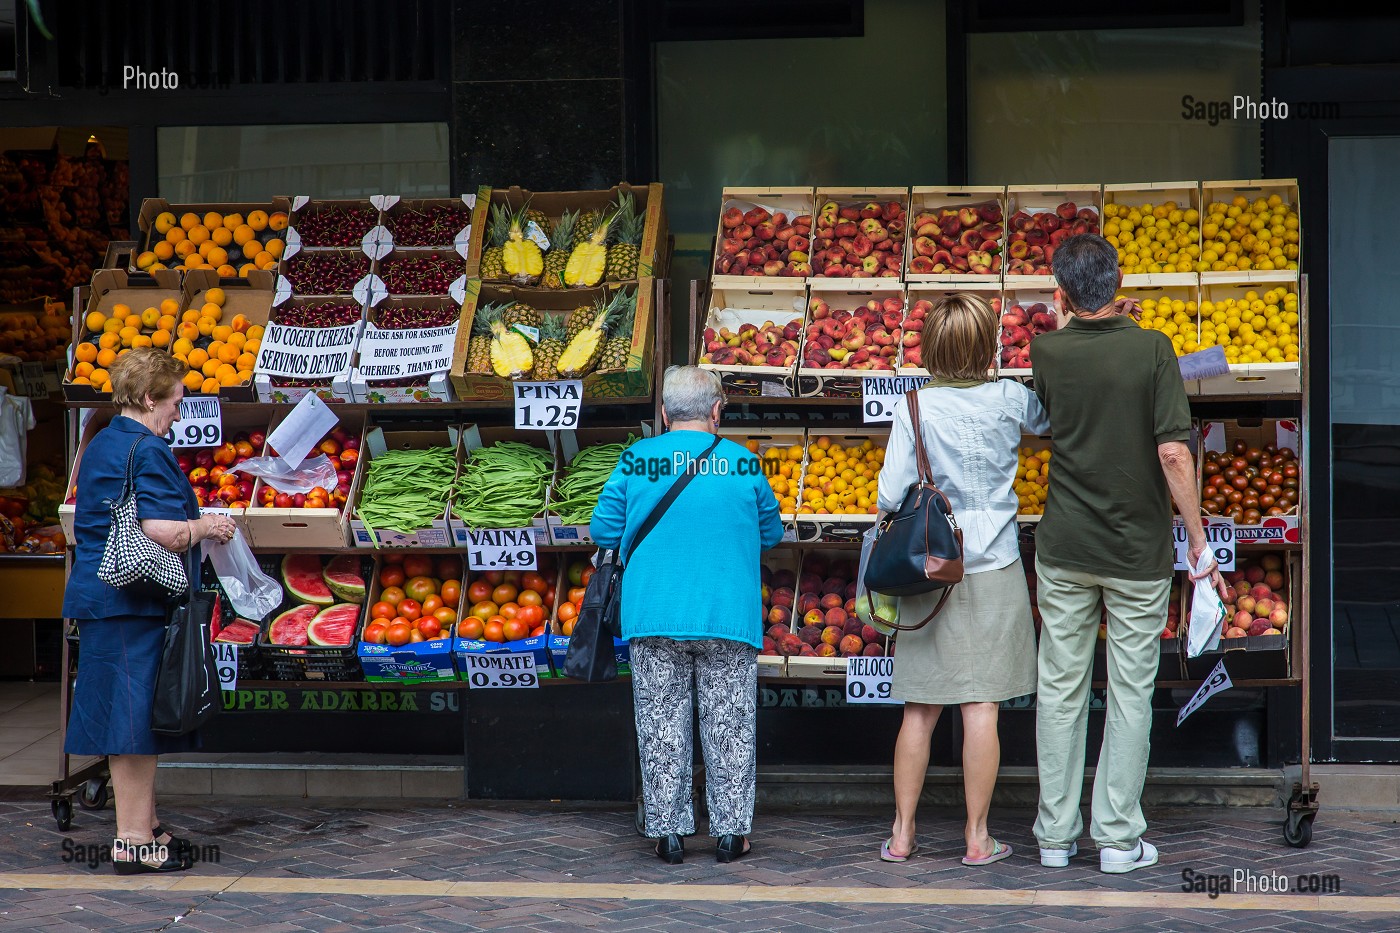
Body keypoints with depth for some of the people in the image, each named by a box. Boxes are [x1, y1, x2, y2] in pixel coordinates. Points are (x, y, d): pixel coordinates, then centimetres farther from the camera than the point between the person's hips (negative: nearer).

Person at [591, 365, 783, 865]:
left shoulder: (636, 460, 0)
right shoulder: (743, 463, 1)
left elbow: (603, 529, 4)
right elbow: (771, 533, 12)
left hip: (653, 617, 0)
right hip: (730, 617, 0)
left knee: (661, 725, 7)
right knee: (729, 725, 7)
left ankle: (668, 830, 9)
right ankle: (730, 831, 10)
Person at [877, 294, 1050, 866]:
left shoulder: (915, 408, -7)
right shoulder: (1010, 401, -3)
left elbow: (890, 496, -10)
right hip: (993, 571, 0)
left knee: (920, 710, 8)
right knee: (982, 706, 2)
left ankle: (902, 834, 12)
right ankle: (978, 837, 5)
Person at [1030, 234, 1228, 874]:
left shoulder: (1049, 352, -4)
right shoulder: (1151, 348, -10)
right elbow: (1173, 452, -15)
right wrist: (1198, 542, -8)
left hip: (1064, 550, 2)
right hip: (1139, 552, -2)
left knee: (1060, 689, 9)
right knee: (1131, 693, 6)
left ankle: (1055, 835, 14)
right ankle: (1118, 839, 8)